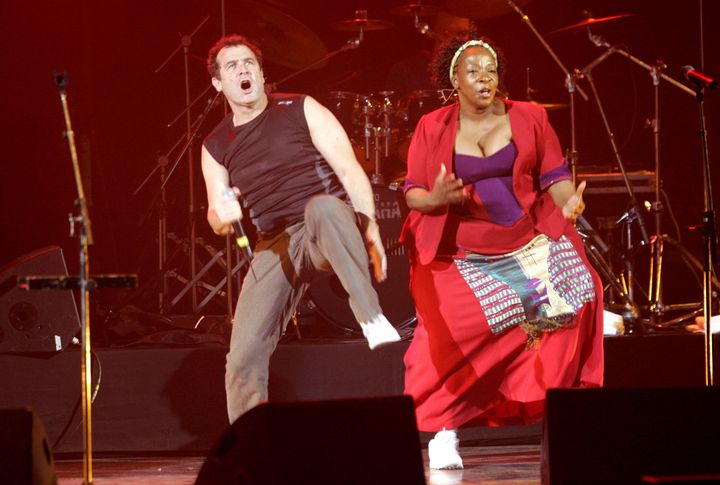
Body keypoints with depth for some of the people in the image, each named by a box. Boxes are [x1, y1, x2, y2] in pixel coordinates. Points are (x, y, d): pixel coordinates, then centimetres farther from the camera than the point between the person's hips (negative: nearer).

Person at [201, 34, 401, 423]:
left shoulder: (300, 111, 4)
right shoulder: (216, 146, 13)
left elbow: (349, 170, -2)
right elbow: (216, 219, 15)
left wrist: (371, 230, -13)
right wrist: (223, 215, -10)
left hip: (328, 230, -4)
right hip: (274, 246, 4)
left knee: (322, 207, -41)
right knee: (244, 355, -10)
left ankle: (372, 319, -42)